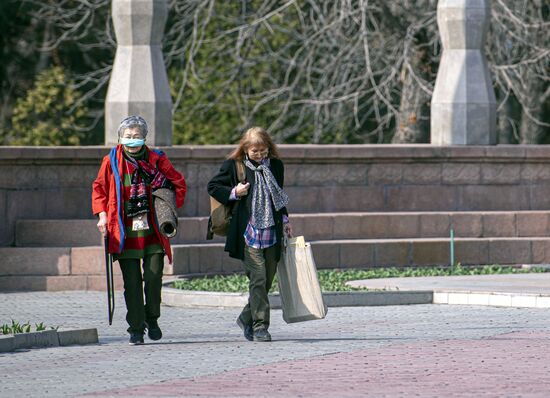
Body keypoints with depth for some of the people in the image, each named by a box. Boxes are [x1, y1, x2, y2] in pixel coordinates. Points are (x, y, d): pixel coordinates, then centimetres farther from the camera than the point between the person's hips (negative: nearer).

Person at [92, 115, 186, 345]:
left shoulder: (156, 160, 5)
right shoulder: (112, 161, 3)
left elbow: (178, 184, 13)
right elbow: (99, 189, 12)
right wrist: (102, 215, 0)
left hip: (152, 231, 0)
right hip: (125, 234, 0)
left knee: (154, 275, -6)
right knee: (132, 282, -2)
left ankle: (151, 318, 18)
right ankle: (136, 329, 6)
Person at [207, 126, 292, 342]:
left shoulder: (275, 166, 11)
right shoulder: (233, 166, -2)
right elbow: (213, 187, 6)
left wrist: (284, 220, 18)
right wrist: (234, 193, -9)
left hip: (271, 233, 5)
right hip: (248, 232, -5)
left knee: (268, 279, 7)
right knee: (258, 278, -13)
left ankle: (247, 318, 26)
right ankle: (260, 325, -9)